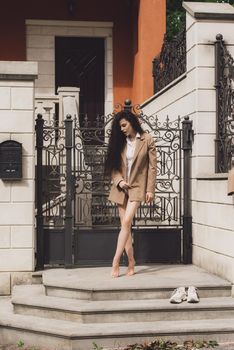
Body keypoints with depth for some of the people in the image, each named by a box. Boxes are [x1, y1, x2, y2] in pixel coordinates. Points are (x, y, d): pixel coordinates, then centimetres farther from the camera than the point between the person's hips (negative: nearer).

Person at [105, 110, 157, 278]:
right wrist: (119, 181, -8)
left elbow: (152, 166, -3)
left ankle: (116, 262, -16)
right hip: (121, 188, 4)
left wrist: (150, 189, -6)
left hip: (137, 187, -4)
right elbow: (114, 167, 11)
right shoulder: (120, 142, 9)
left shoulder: (147, 140, -2)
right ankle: (131, 262, 10)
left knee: (126, 222, -17)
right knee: (126, 226, 3)